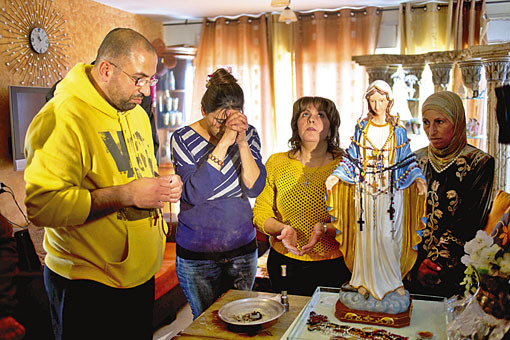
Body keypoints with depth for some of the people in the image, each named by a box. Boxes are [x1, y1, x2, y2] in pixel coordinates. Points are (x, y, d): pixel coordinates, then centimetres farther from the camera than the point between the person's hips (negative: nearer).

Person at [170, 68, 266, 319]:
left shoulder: (248, 134, -2)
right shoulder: (183, 139, -10)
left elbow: (254, 189, -10)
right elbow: (194, 194, -23)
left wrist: (242, 143, -22)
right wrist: (224, 143, -26)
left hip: (243, 249, 3)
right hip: (196, 254, -2)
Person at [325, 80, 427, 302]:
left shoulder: (398, 130, 3)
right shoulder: (361, 128, 5)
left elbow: (407, 159, 5)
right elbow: (352, 157, 6)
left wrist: (418, 177, -11)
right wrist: (336, 176, -6)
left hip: (390, 192, -1)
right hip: (365, 191, 1)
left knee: (388, 236, -3)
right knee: (366, 234, 5)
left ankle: (391, 280, 15)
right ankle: (366, 281, 17)